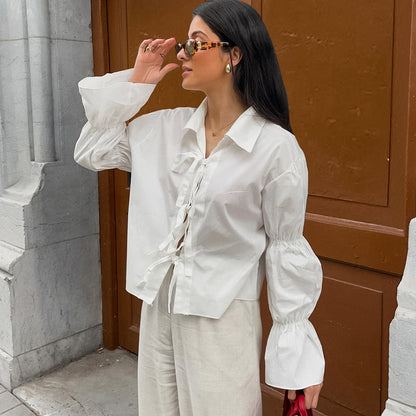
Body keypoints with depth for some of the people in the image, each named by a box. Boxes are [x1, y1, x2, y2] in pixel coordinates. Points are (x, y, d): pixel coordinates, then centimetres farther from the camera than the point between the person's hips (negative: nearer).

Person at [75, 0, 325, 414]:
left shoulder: (276, 147, -15)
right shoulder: (169, 128, 1)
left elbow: (286, 249, -10)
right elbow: (92, 152, 10)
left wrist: (298, 358, -6)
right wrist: (134, 82, 2)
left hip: (223, 318, -5)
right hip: (158, 307, 6)